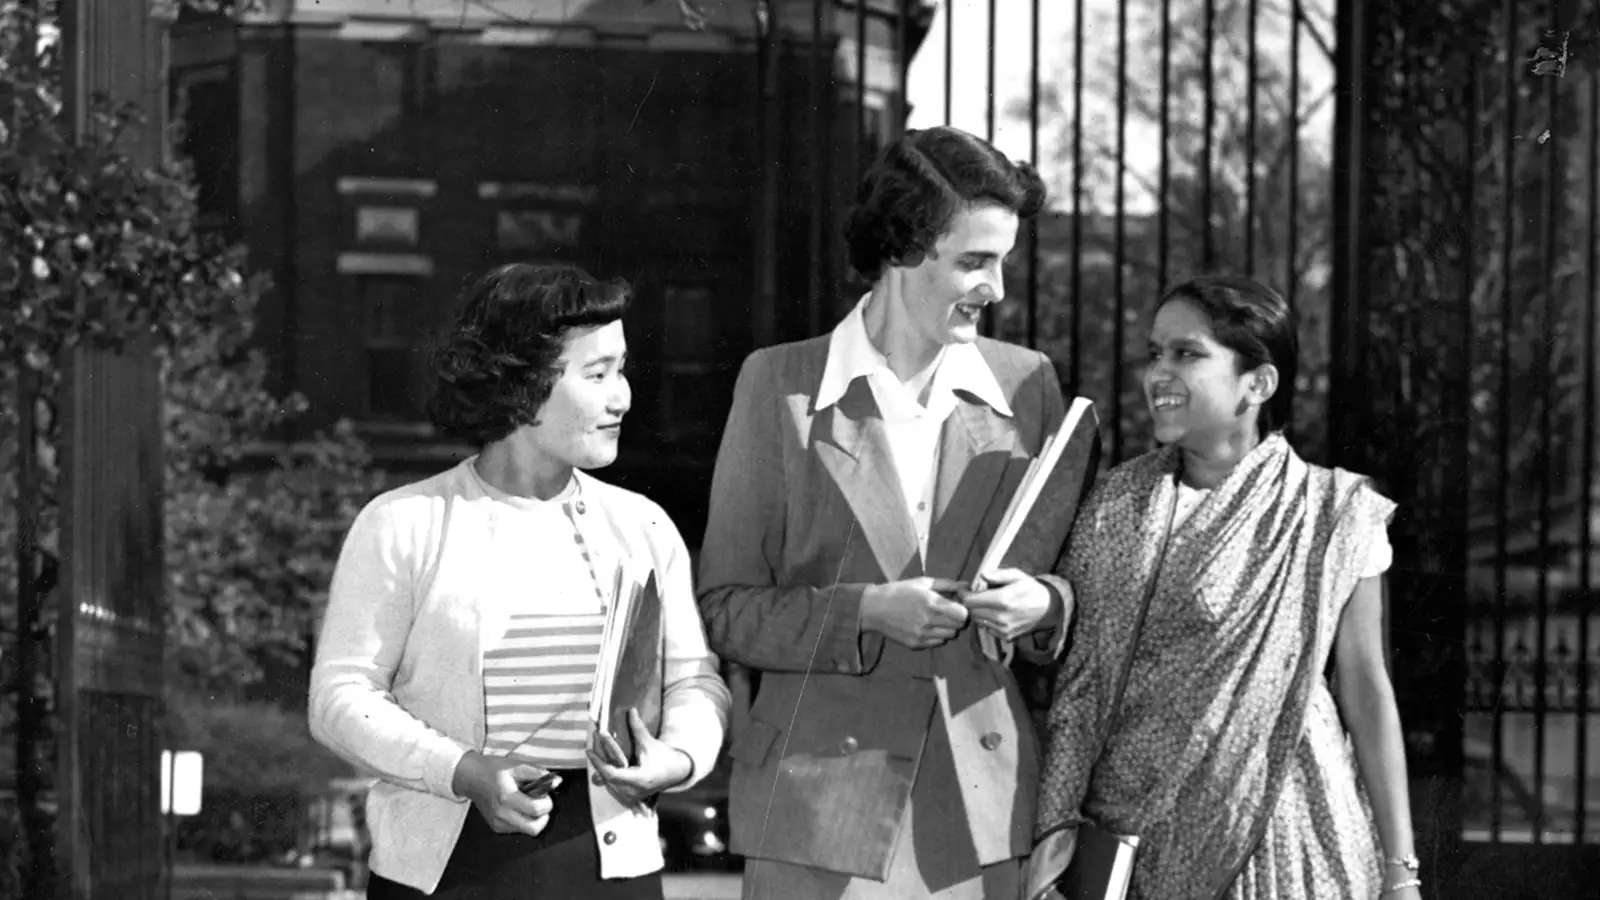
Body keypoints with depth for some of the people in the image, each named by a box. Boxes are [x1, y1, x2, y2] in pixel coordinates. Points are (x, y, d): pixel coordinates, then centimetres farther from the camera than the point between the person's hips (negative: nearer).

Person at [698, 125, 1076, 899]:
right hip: (819, 804, -2)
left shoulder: (1027, 384, 8)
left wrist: (1045, 604, -7)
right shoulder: (779, 384, 0)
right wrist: (868, 614, -15)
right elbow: (726, 607, 1)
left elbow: (1078, 581, 16)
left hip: (984, 806, 2)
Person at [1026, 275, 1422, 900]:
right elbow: (1082, 675, 5)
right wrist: (1056, 824, -5)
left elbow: (1365, 691, -1)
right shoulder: (1116, 504, 4)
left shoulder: (1331, 513, -4)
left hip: (1279, 823, -2)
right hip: (1140, 830, 3)